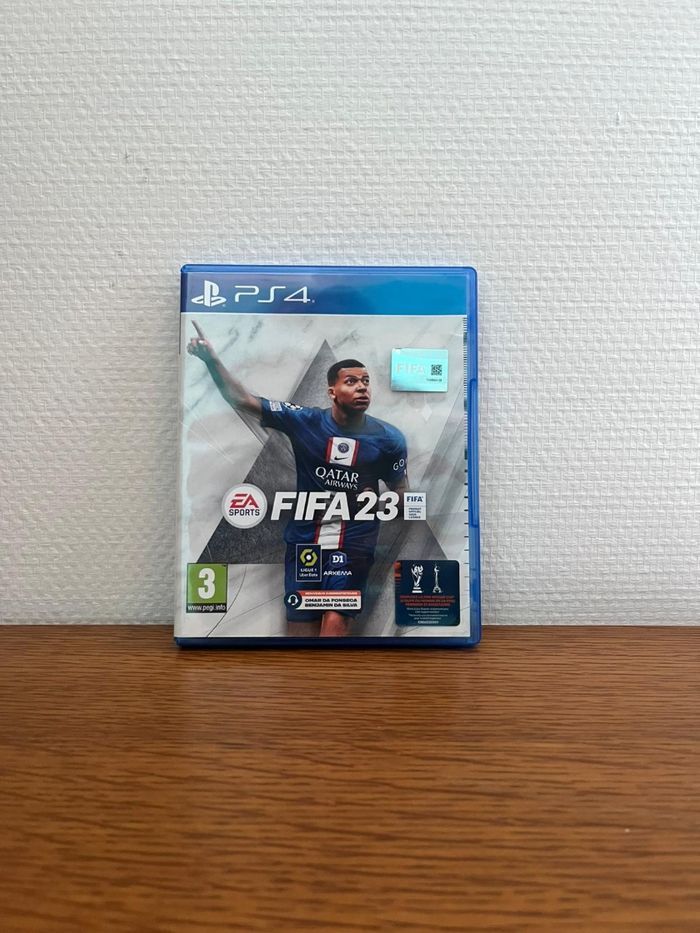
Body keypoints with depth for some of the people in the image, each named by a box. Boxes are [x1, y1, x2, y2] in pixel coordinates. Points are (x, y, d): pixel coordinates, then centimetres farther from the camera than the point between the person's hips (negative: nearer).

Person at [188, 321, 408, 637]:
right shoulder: (304, 420, -9)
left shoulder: (389, 438, -6)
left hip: (355, 542, -1)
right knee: (299, 621, 12)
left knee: (335, 623, -13)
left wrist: (389, 501, -16)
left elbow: (400, 489, 7)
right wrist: (211, 358, -22)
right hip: (304, 538, 2)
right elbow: (242, 399, -10)